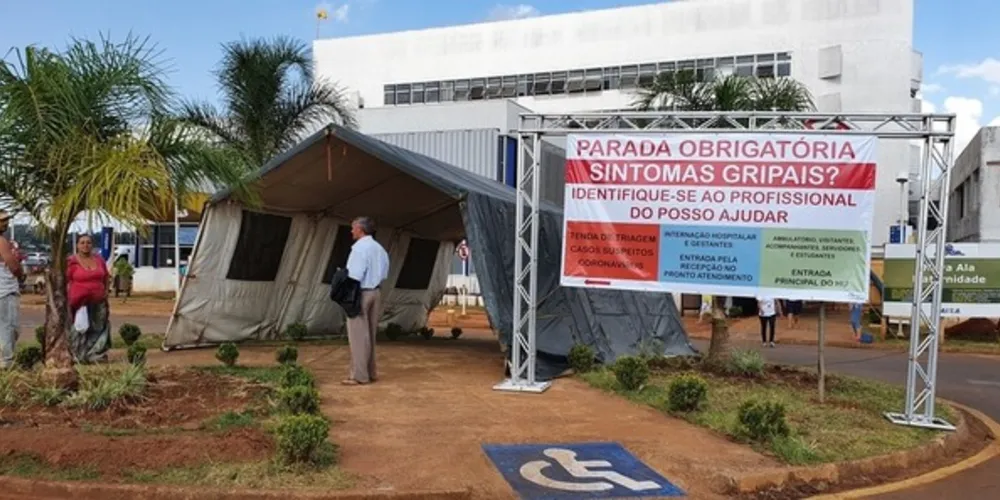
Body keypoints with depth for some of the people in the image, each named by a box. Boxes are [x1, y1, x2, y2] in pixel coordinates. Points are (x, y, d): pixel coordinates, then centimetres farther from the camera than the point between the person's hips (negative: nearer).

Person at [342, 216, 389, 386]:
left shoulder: (359, 247, -14)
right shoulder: (380, 248, 11)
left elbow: (355, 276, -19)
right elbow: (384, 274, 13)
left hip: (360, 293, -8)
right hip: (375, 293, 8)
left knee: (358, 335, -3)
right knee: (370, 335, 14)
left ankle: (359, 375, -1)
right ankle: (371, 372, 19)